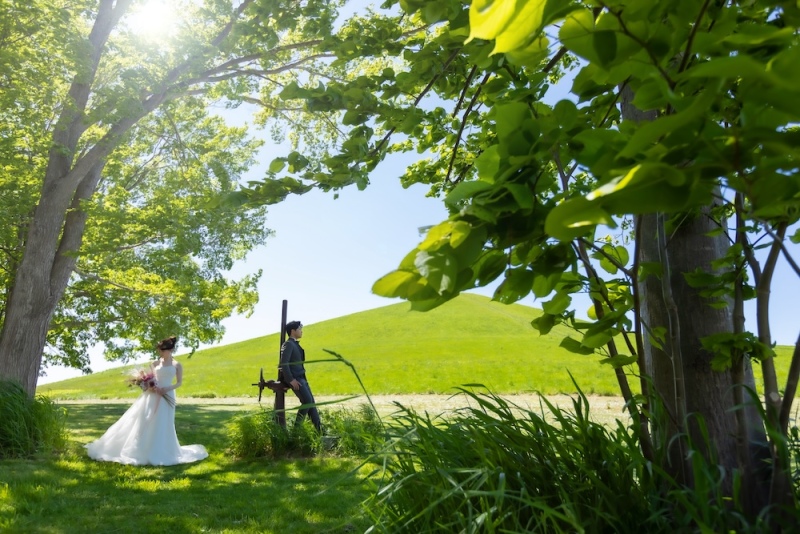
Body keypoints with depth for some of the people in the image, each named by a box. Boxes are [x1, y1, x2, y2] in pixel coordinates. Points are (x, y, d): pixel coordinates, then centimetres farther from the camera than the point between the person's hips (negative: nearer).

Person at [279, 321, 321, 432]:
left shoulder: (295, 344, 17)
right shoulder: (288, 344, -12)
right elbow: (283, 363, -19)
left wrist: (302, 378, 16)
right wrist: (291, 379, -21)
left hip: (301, 377, 9)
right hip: (295, 378, -9)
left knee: (311, 402, 6)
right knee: (307, 401, -17)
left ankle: (319, 429, 8)